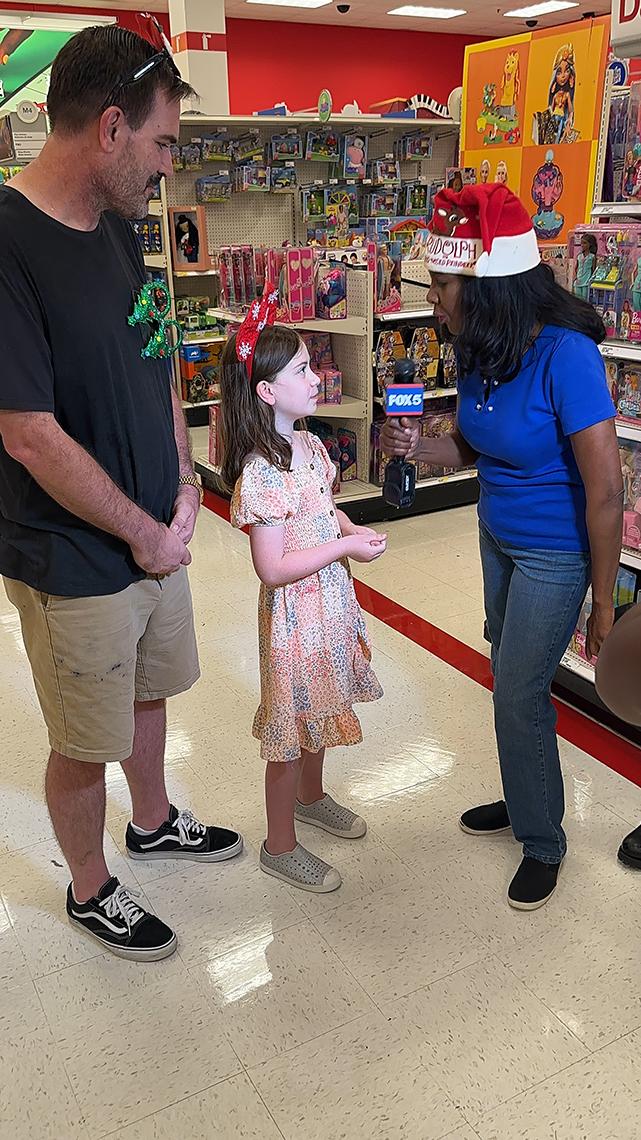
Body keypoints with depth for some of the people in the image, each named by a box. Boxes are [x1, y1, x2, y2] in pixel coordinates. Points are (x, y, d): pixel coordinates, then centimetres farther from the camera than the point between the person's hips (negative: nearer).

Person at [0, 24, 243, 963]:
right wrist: (145, 534, -14)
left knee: (146, 693, 25)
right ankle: (90, 892, 37)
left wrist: (182, 482, 1)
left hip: (155, 536, 8)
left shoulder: (117, 229, 4)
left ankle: (154, 823, 51)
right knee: (85, 743, 11)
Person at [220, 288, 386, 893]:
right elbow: (273, 569, -27)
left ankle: (311, 797, 51)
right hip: (295, 613, -9)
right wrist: (345, 548, -22)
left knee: (319, 709, 26)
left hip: (330, 600, 9)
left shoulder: (308, 446, 2)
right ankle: (280, 846, 27)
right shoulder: (261, 474, -26)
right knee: (293, 726, 7)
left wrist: (352, 527, -3)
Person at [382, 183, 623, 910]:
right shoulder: (477, 353, -4)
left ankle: (542, 843, 25)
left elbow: (605, 491, -24)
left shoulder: (564, 357, -27)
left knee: (519, 694, 1)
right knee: (511, 677, 18)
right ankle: (525, 800, 41)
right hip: (497, 535, 7)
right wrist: (417, 446, -15)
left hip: (555, 553, -7)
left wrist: (603, 603, -18)